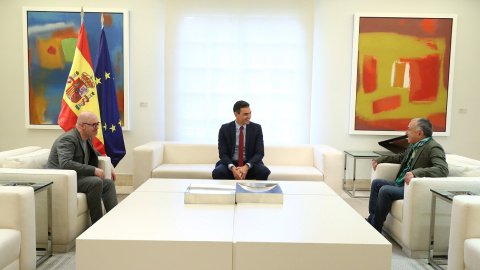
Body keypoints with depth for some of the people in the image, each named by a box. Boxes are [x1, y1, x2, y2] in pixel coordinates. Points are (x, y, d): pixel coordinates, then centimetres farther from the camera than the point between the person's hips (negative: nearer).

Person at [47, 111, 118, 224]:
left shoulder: (87, 138, 11)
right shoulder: (68, 139, -18)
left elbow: (95, 154, 32)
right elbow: (65, 164, -33)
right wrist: (94, 170, -33)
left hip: (77, 177, 9)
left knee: (109, 183, -2)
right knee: (96, 182, -28)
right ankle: (97, 223, -19)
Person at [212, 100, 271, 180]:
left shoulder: (256, 128, 0)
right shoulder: (225, 129, -1)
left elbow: (259, 153, -4)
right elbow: (222, 153, -4)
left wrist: (246, 166, -22)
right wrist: (232, 168, -24)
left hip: (250, 164, 1)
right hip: (230, 163, 0)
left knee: (264, 172, -30)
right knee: (217, 172, -31)